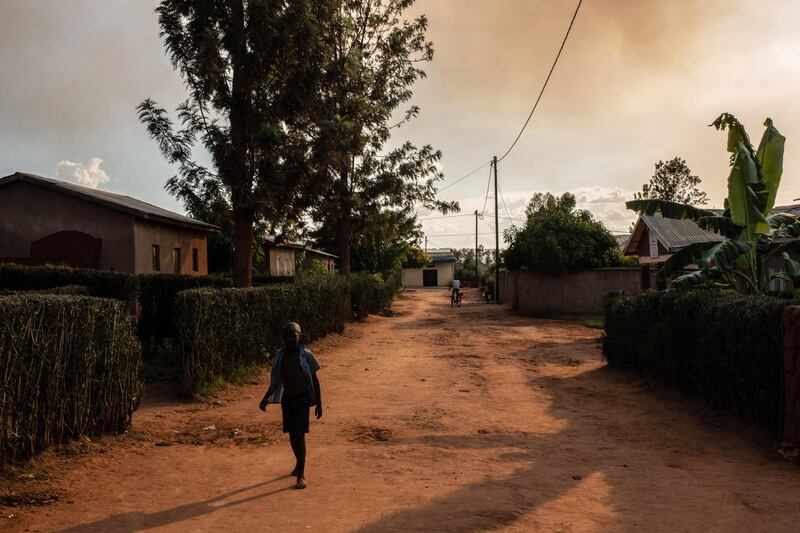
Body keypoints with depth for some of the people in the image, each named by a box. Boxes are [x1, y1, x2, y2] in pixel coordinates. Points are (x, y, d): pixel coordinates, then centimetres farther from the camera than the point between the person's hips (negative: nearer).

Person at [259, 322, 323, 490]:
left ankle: (301, 475, -5)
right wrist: (266, 398, 0)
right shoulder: (280, 356, 1)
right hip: (287, 400, 4)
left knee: (299, 435, -10)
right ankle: (299, 463, 35)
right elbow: (275, 381, 11)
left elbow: (315, 381, -3)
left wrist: (319, 404, -4)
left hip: (302, 400, -4)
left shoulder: (306, 355, -9)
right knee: (291, 435, 12)